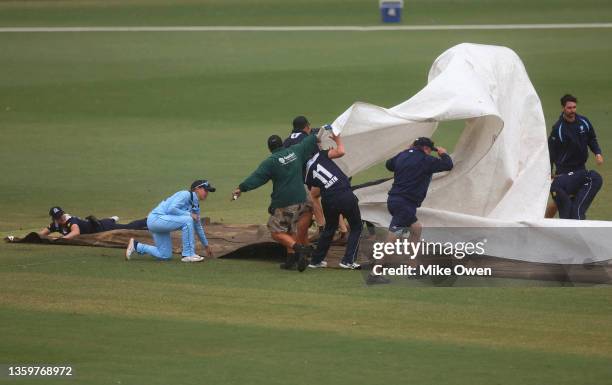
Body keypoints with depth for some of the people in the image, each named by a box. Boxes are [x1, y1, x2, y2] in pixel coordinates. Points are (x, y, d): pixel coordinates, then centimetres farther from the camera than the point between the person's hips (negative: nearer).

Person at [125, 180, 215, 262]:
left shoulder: (195, 205, 15)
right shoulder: (186, 195, -12)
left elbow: (198, 226, 27)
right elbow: (171, 209, -24)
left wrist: (206, 245, 33)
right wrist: (189, 214, -19)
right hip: (156, 219, -10)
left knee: (165, 256, 7)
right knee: (187, 220, -26)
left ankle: (136, 246, 21)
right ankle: (188, 254, -20)